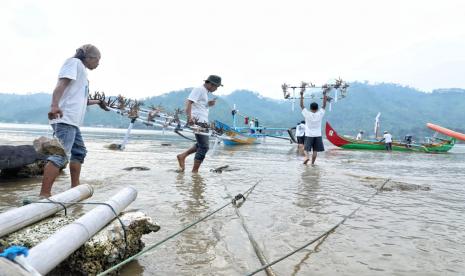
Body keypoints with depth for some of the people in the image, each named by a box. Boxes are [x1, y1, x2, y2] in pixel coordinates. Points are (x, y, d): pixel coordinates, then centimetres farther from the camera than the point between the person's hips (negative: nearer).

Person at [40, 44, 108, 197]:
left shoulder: (82, 70, 27)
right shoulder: (74, 62, 2)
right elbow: (61, 83, -15)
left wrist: (98, 102, 51)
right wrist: (54, 105, -29)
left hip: (73, 120, 11)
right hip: (65, 118, -11)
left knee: (79, 151, 18)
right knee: (61, 154, -17)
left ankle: (75, 188, 26)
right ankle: (44, 194, -18)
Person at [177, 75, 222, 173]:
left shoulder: (205, 92, 22)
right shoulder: (199, 90, -8)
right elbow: (189, 102, -19)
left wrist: (209, 104, 6)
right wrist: (189, 117, -33)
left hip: (203, 122, 10)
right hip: (197, 122, -10)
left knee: (201, 144, 20)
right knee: (204, 147, -9)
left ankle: (182, 156, 27)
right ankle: (195, 171, 0)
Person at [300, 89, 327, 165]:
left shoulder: (307, 114, -9)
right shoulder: (320, 114, -5)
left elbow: (301, 105, -5)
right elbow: (324, 105, 3)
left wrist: (301, 95, -5)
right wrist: (324, 95, 5)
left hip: (309, 135, -1)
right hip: (317, 135, 1)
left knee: (306, 149, 2)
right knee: (315, 150, 7)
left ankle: (307, 156, -26)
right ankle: (312, 163, 7)